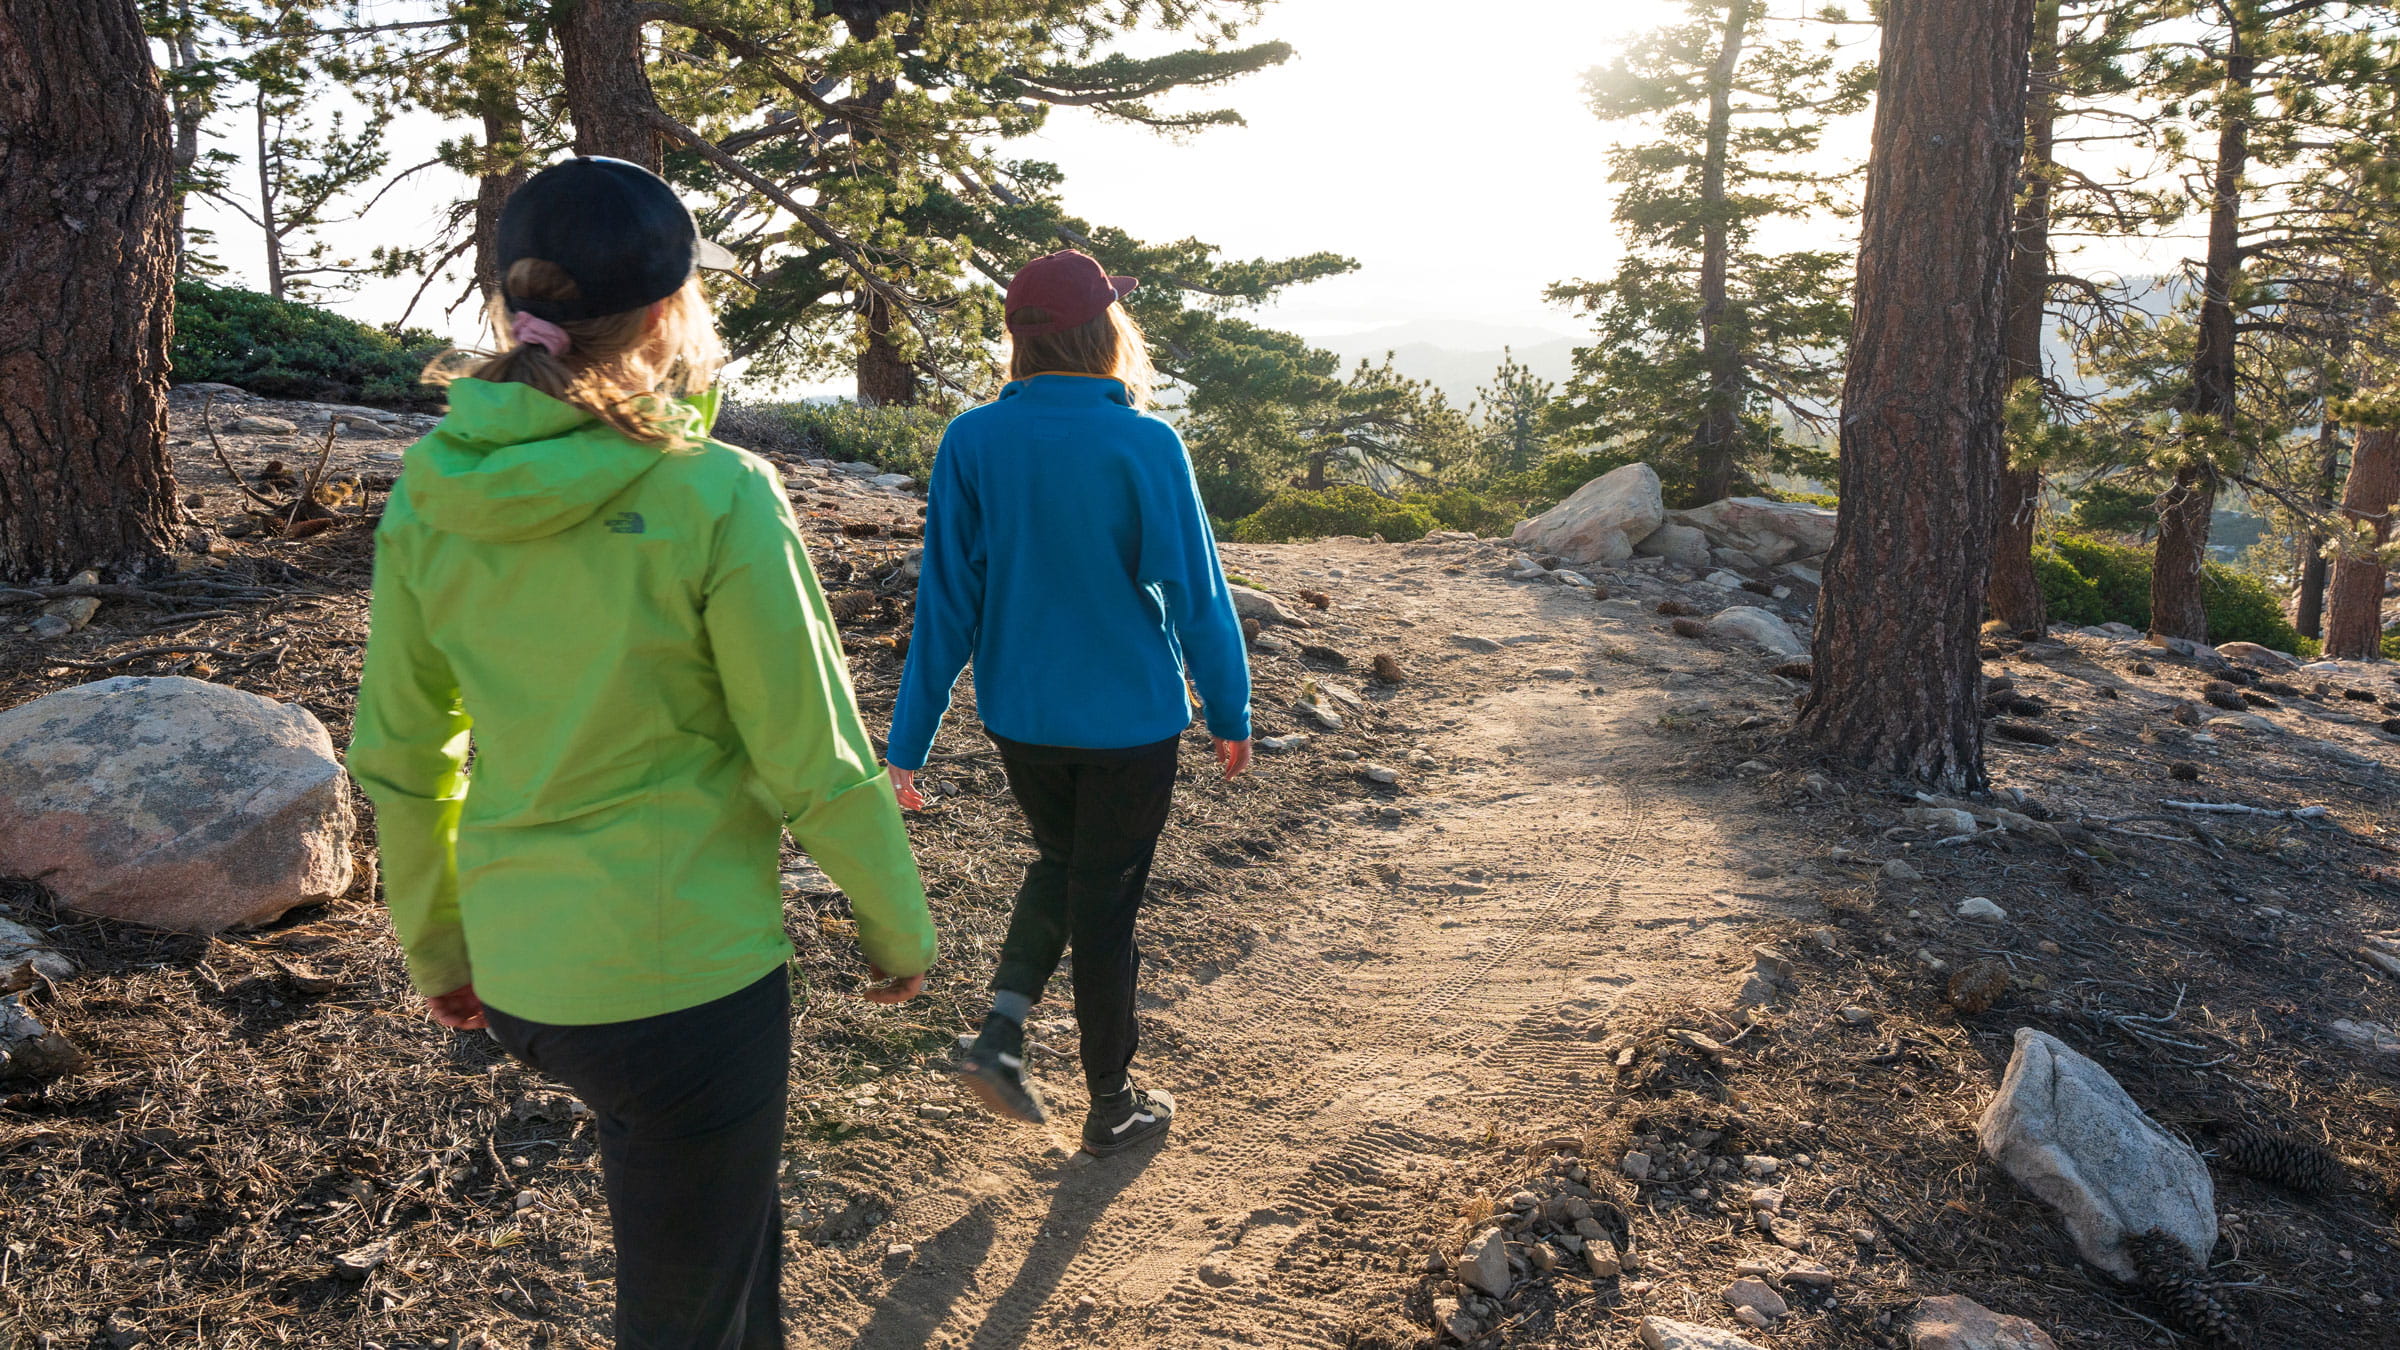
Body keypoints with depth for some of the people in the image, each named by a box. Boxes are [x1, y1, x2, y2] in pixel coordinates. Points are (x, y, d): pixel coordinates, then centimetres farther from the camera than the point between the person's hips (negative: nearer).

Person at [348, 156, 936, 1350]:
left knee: (735, 1217, 31)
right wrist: (898, 931, 1)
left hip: (516, 970, 6)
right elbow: (816, 766, -15)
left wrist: (434, 946, 19)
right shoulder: (712, 498, -20)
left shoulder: (428, 497, -3)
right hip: (686, 976, -6)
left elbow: (396, 756, 5)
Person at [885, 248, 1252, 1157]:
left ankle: (1002, 1030, 13)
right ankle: (1112, 1106, 28)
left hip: (1019, 715, 3)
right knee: (1106, 900, 12)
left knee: (1060, 862, 28)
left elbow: (945, 603, -7)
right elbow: (1196, 595, -11)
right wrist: (1230, 716, 2)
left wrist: (908, 742, -2)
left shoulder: (972, 443, -9)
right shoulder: (1146, 446, -17)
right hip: (1130, 717, -3)